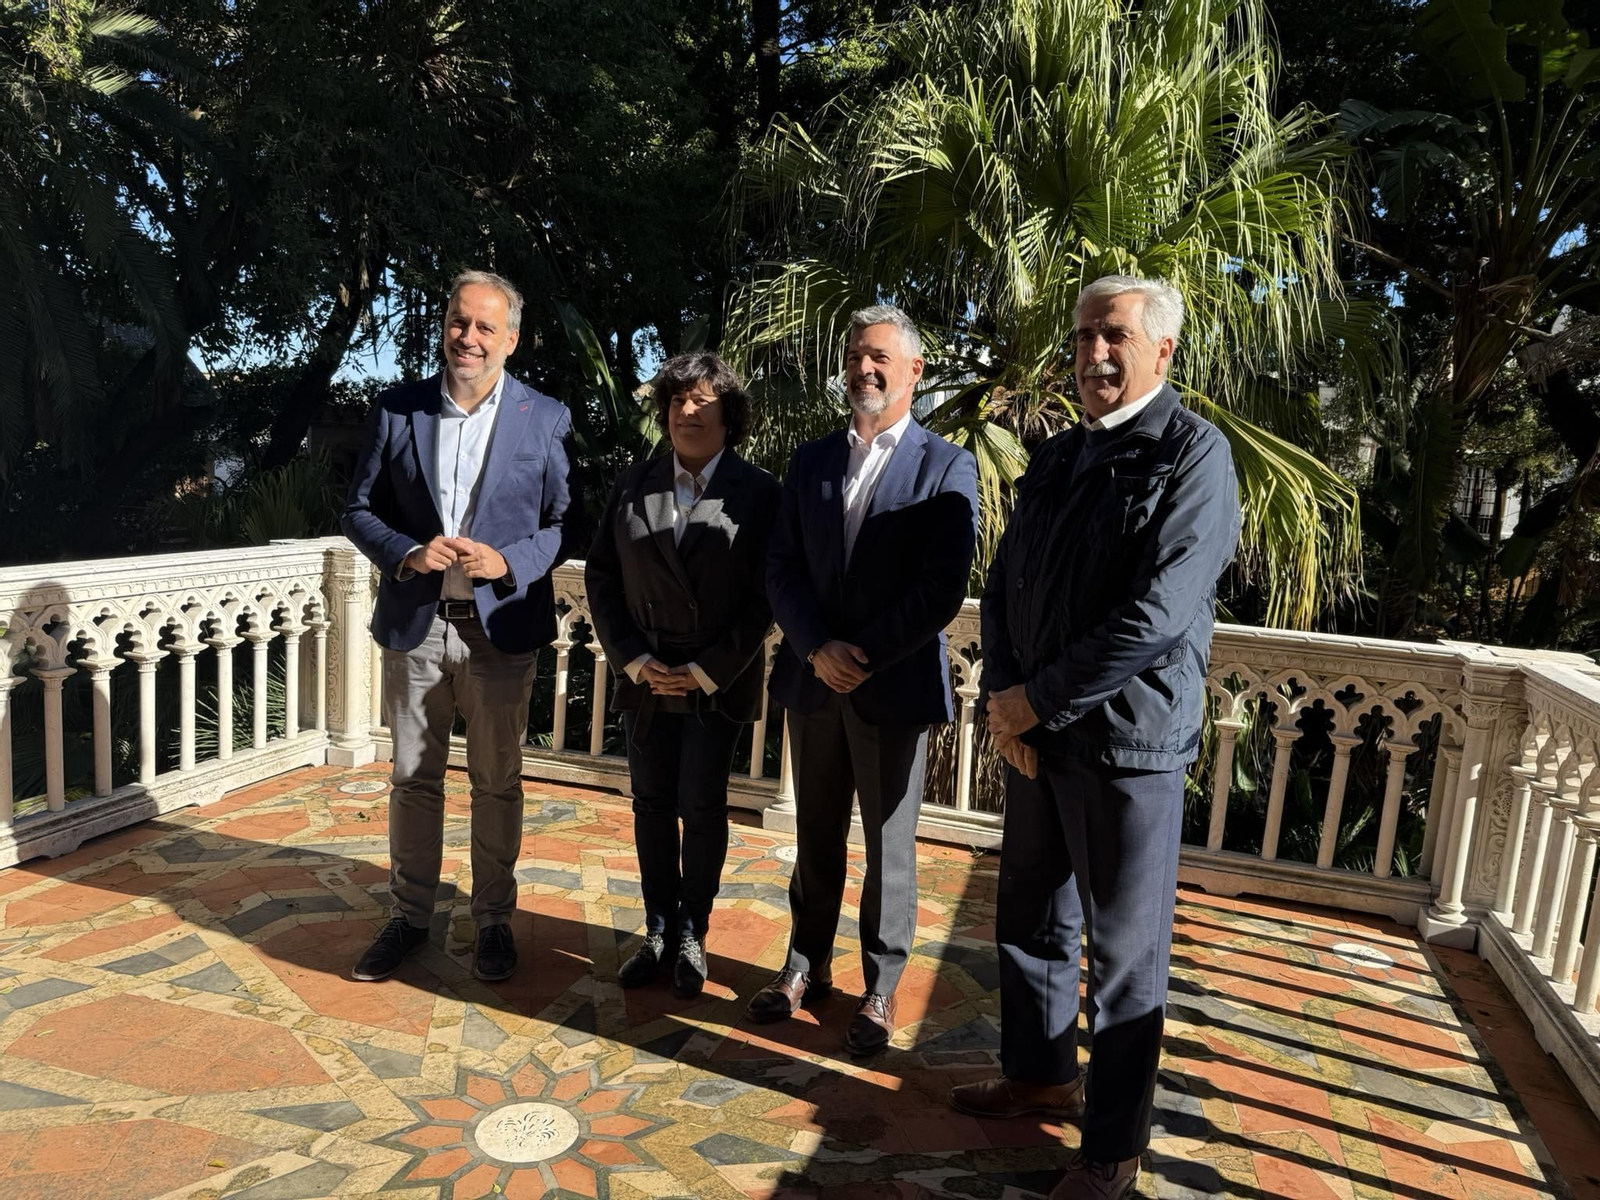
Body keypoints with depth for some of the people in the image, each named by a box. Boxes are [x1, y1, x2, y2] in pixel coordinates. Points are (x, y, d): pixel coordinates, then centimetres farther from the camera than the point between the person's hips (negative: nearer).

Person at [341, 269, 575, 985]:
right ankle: (409, 917, 30)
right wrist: (406, 553, -13)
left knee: (497, 783, 10)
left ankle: (494, 920, 27)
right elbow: (359, 510, 7)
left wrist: (508, 562, -18)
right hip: (414, 626, 2)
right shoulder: (395, 411, 3)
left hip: (500, 627, -2)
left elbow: (565, 522, -1)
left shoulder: (547, 420, -2)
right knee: (413, 779, 13)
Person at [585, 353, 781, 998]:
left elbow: (764, 596, -7)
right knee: (652, 805, 11)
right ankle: (659, 932, 26)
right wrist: (633, 658, -4)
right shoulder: (632, 485, 5)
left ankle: (691, 937, 22)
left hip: (718, 683, -3)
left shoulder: (758, 493, -5)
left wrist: (706, 671, -11)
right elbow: (601, 577, 6)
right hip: (646, 678, 3)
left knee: (701, 808, 4)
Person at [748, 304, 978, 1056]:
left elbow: (943, 590, -13)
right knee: (816, 836, 16)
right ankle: (808, 965, 35)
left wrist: (863, 656, -16)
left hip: (894, 687, -4)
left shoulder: (947, 469, -5)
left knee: (889, 846, 9)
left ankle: (880, 989, 27)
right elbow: (781, 569, 2)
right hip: (813, 680, 4)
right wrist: (818, 649, -12)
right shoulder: (810, 461, 8)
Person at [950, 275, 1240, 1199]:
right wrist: (1003, 695, -6)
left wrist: (1036, 700, -14)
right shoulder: (1056, 457, 12)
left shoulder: (1194, 454, -10)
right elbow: (1005, 582, 9)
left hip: (1127, 740, -6)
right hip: (1037, 732, 7)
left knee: (1125, 952, 7)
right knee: (1030, 919, 19)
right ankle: (1042, 1073, 42)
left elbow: (1157, 615, -19)